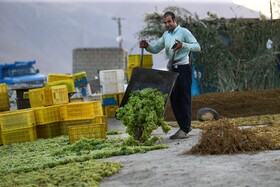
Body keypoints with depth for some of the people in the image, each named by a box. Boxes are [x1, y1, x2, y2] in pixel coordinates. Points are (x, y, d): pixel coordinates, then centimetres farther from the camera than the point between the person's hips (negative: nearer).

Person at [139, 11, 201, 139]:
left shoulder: (184, 32, -6)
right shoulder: (165, 35, 14)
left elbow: (197, 47, -12)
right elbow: (156, 49, 17)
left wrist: (183, 45, -27)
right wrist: (147, 46, -3)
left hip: (183, 68, -7)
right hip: (172, 69, 7)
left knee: (184, 98, -7)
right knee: (174, 99, 7)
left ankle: (184, 130, -8)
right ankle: (185, 126, 16)